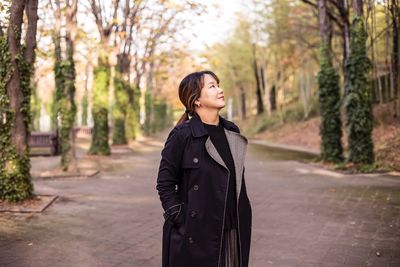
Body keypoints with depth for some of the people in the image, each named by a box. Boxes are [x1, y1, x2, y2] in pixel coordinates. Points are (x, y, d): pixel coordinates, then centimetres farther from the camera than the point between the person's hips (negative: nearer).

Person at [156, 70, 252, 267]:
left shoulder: (232, 132, 7)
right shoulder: (182, 135, -11)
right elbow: (164, 183, -7)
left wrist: (241, 219, 14)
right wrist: (179, 219, -12)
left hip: (232, 232, 6)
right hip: (196, 233, -5)